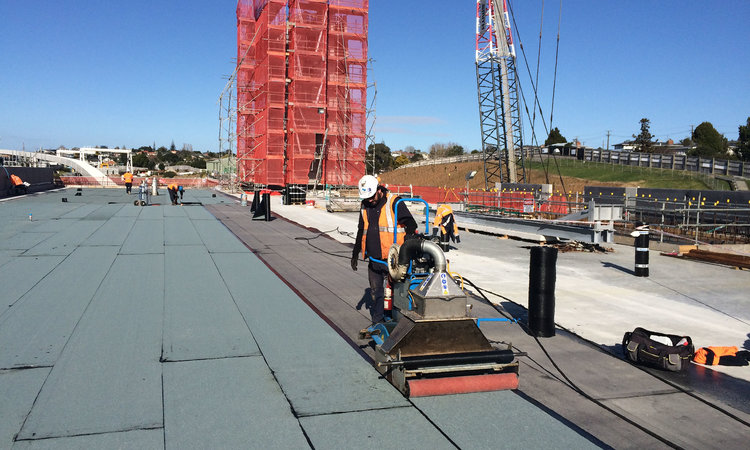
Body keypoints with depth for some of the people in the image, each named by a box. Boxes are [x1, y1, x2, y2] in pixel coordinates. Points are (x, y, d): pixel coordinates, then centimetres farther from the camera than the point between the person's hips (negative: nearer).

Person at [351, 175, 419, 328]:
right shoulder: (364, 206, 11)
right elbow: (361, 231, 21)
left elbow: (409, 221, -12)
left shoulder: (394, 203, -8)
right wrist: (355, 253, 22)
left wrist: (411, 233, -34)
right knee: (376, 292, 14)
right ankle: (377, 321, 27)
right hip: (374, 259, 6)